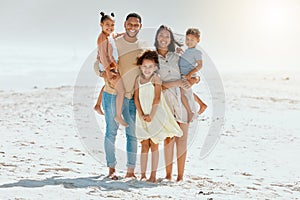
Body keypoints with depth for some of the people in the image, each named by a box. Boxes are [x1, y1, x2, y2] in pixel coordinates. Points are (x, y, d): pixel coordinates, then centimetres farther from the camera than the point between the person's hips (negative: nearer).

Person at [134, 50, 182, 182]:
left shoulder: (155, 78, -7)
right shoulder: (139, 79, 6)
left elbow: (157, 98, -14)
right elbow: (136, 98, 1)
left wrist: (151, 116, -17)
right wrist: (141, 115, -10)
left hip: (155, 116, -4)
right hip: (143, 117, 4)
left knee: (154, 145, 1)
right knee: (144, 145, 6)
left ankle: (153, 175, 4)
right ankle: (143, 175, 9)